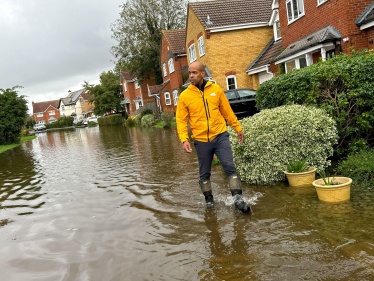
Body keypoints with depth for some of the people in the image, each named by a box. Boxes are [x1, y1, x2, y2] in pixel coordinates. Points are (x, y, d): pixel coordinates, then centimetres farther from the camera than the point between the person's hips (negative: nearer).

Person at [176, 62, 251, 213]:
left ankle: (238, 199, 2)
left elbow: (227, 111, 11)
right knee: (204, 173, 11)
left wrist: (238, 128, 14)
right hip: (201, 141, 0)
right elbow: (181, 120, -1)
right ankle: (209, 200, 29)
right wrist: (184, 139, -14)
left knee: (230, 167, -7)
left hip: (220, 136, 0)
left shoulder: (216, 89, 3)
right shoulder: (184, 96, -1)